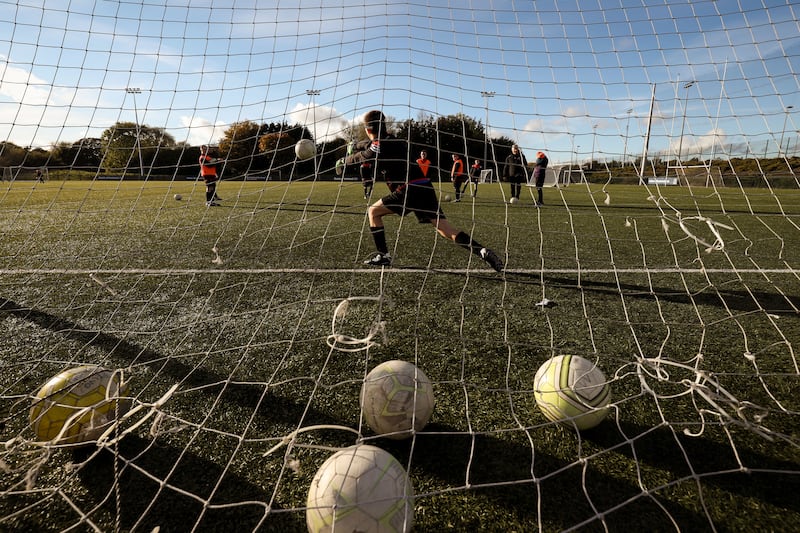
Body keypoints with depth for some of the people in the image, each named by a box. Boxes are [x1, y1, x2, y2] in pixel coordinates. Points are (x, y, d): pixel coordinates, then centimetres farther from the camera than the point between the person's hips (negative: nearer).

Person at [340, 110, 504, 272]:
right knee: (444, 228, 1)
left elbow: (359, 158, 9)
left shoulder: (379, 144, 0)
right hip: (424, 186, 8)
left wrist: (344, 160, 28)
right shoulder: (394, 140, 24)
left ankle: (383, 256, 8)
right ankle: (483, 251, -13)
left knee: (373, 212, 10)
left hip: (409, 189, -8)